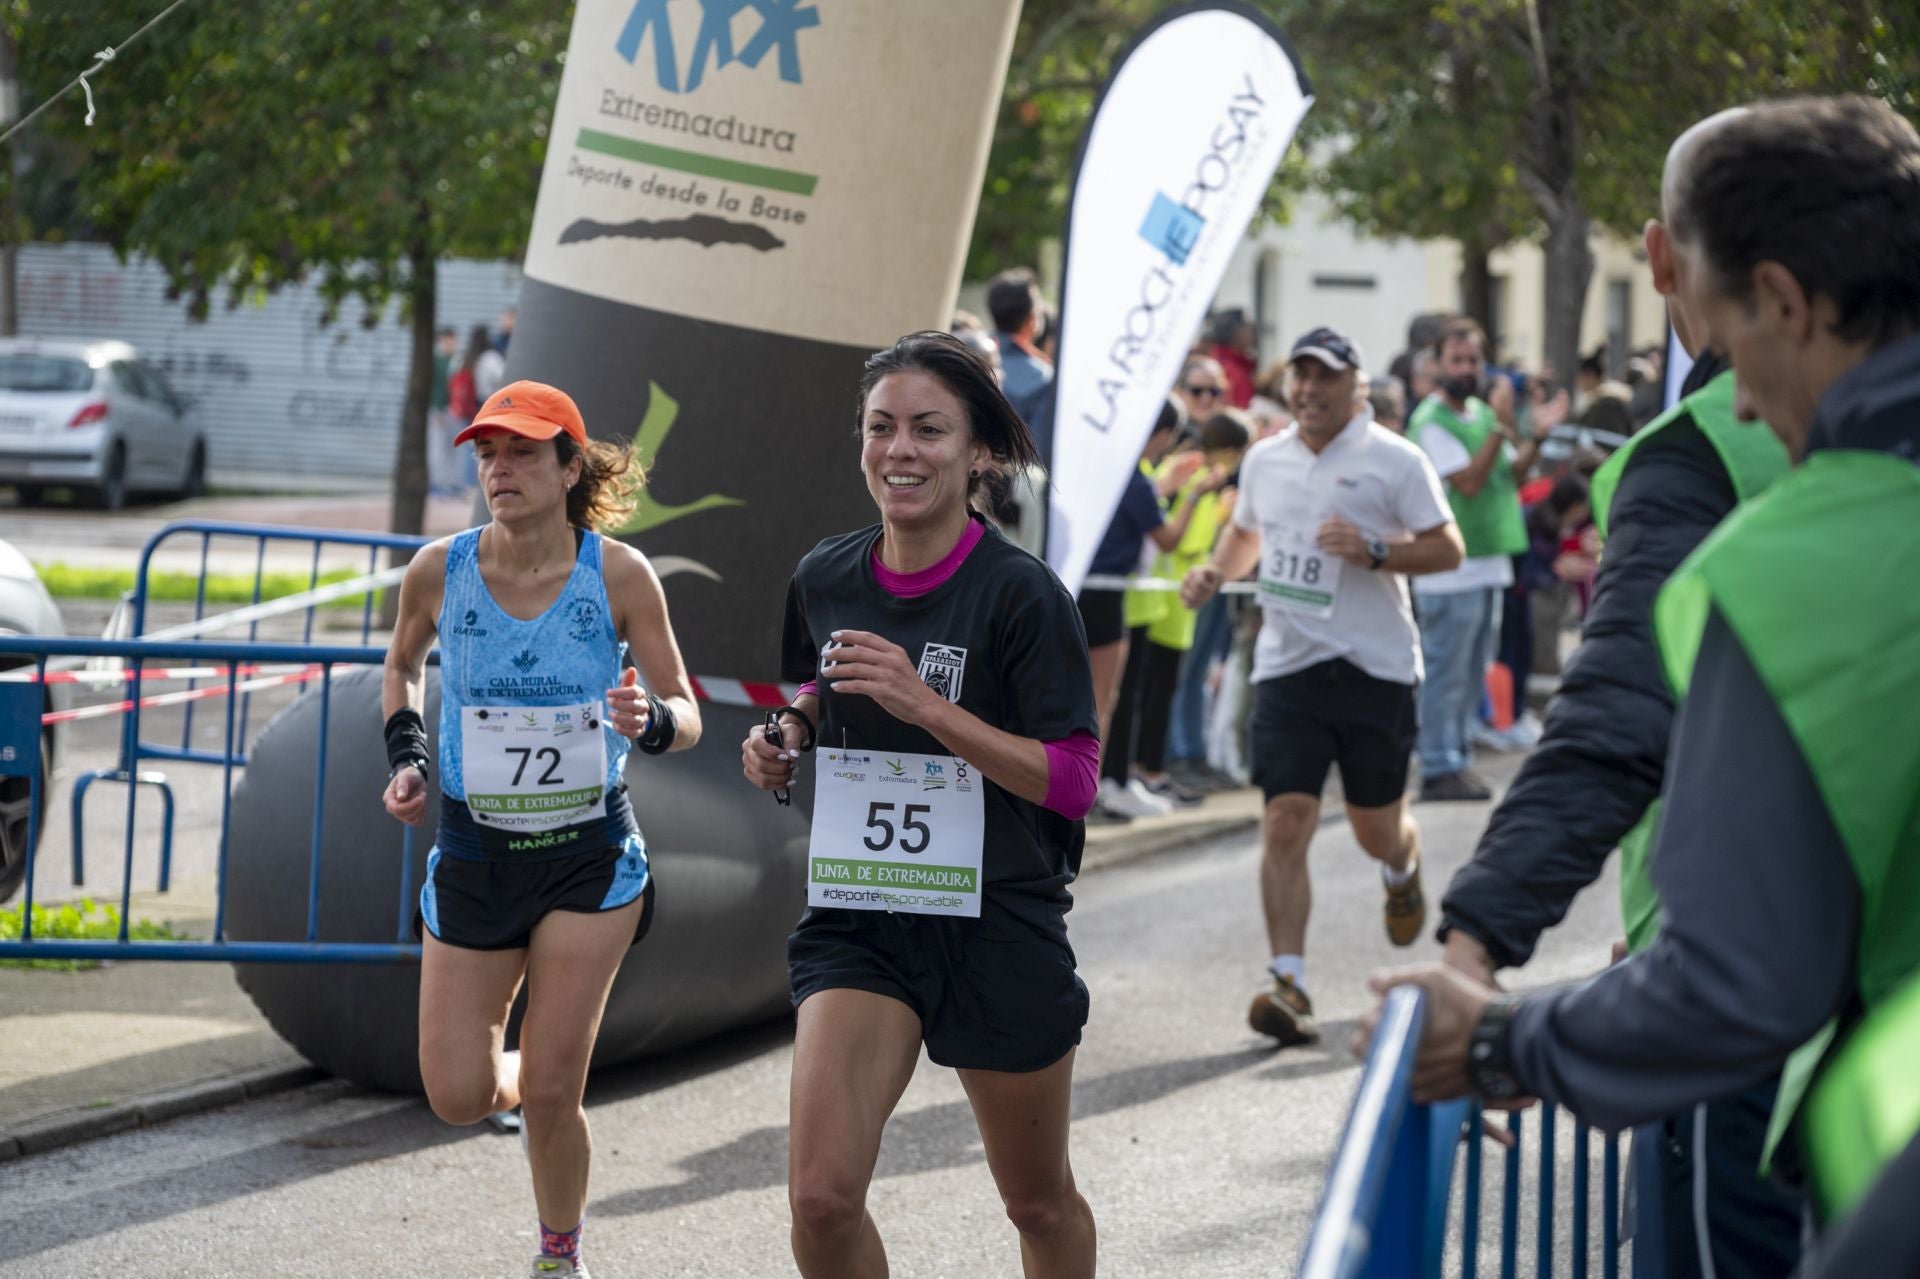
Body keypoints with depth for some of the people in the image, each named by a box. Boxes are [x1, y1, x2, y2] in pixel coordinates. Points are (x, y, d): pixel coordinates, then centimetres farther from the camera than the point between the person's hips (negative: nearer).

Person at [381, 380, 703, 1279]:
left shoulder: (617, 576, -11)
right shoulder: (438, 571, -7)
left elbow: (687, 714, -3)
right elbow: (402, 665, 15)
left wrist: (652, 722, -26)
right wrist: (405, 757, 0)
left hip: (590, 859, -2)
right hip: (473, 856, 2)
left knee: (549, 1093, -3)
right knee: (457, 1095, 1)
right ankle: (518, 1080, 38)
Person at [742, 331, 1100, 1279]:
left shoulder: (1021, 594, -13)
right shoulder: (823, 579, 2)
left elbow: (1072, 780, -16)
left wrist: (928, 706, -25)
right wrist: (787, 737, 1)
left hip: (998, 928, -3)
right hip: (856, 920, 3)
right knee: (821, 1199, -15)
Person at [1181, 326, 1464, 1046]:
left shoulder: (1394, 460, -5)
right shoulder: (1264, 459, 9)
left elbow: (1448, 549, -6)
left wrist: (1373, 551, -21)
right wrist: (1216, 571, 7)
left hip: (1375, 666, -2)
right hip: (1287, 663, 3)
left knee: (1376, 830, 9)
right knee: (1285, 821, -11)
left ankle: (1402, 872, 48)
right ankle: (1288, 982, -12)